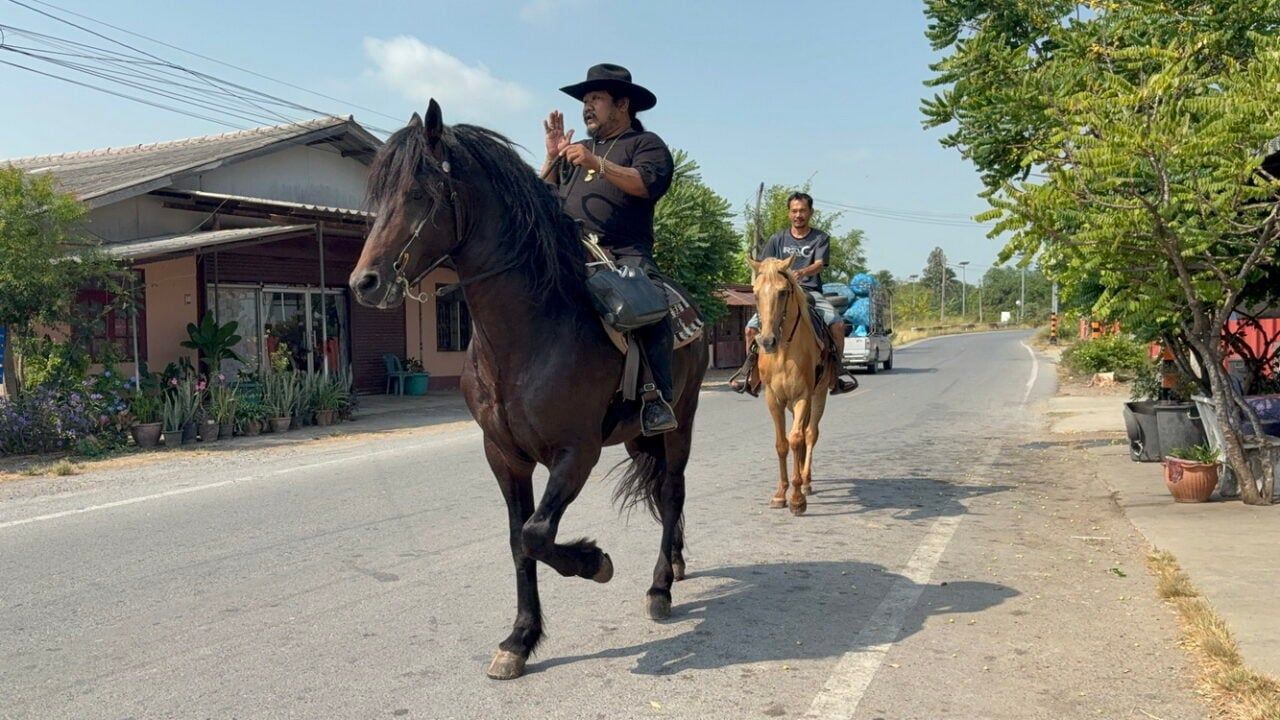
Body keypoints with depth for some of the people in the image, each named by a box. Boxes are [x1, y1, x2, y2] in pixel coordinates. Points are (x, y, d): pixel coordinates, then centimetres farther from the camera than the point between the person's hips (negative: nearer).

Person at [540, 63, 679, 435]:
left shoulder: (646, 143, 12)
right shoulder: (577, 150, 30)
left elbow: (648, 184, -10)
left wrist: (597, 164, -16)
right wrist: (553, 158, 9)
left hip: (625, 253, -5)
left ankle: (658, 396, -31)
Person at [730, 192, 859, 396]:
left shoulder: (820, 238, 9)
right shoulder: (778, 239, 14)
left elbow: (819, 264, -8)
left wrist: (802, 273, -29)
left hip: (811, 292, -1)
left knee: (837, 324, -27)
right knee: (752, 327, -16)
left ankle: (837, 369, -8)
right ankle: (750, 371, 6)